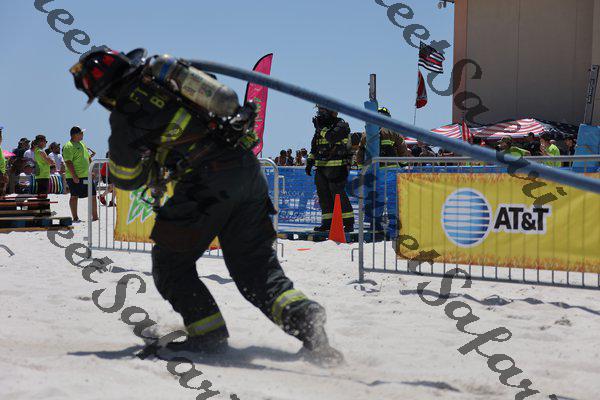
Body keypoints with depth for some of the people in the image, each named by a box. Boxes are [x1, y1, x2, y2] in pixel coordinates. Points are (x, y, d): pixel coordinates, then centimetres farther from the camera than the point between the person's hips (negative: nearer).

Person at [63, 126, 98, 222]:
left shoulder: (82, 144, 17)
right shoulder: (68, 146, -11)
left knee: (93, 195, 8)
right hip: (75, 177, -8)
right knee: (74, 196, -1)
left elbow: (88, 158, 25)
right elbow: (68, 162, -18)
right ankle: (75, 218, 5)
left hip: (86, 175, 9)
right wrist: (74, 176, -22)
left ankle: (95, 216, 15)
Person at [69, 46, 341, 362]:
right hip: (248, 168, 8)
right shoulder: (161, 73, 18)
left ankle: (209, 335, 6)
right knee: (256, 264, 14)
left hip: (208, 182, -7)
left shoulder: (125, 111, -3)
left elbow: (127, 180, 5)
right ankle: (301, 314, -8)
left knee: (171, 264, 12)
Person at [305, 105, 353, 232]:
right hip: (321, 167, 8)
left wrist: (320, 128, -16)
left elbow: (331, 137, -26)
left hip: (337, 167, -8)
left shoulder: (341, 125, -6)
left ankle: (349, 222, -4)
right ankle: (328, 222, 14)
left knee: (338, 194, -10)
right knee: (323, 195, 7)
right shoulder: (321, 126, 17)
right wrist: (310, 162, 16)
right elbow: (314, 147, 23)